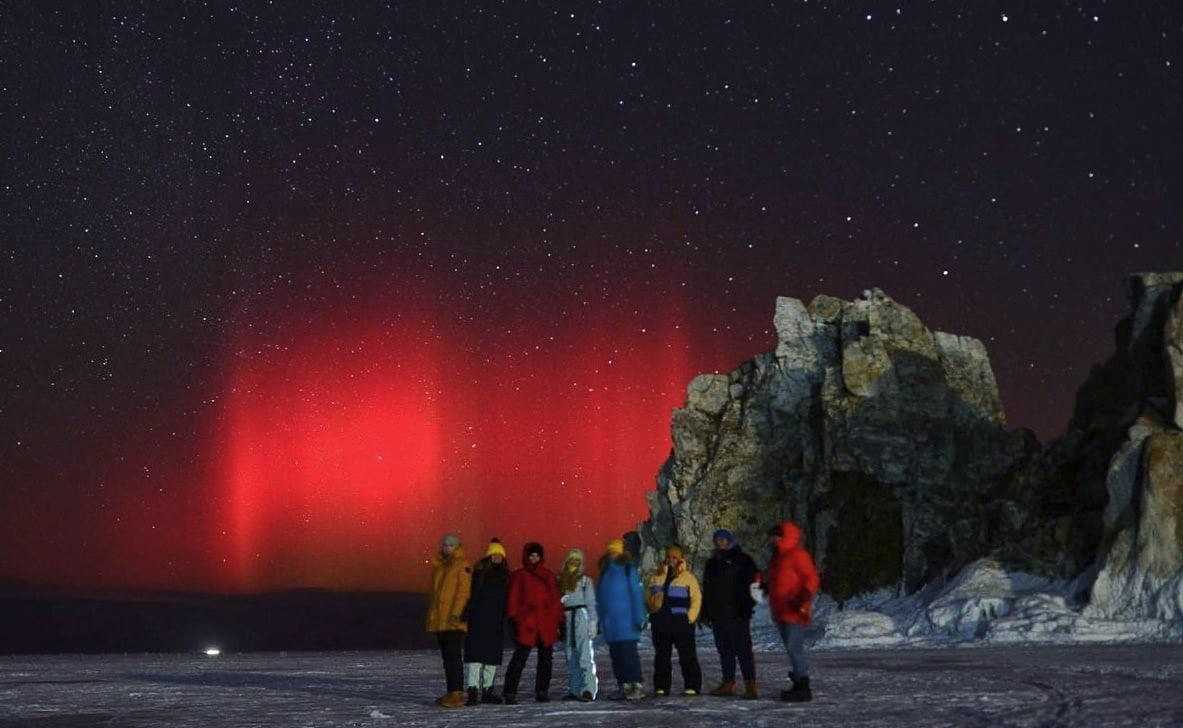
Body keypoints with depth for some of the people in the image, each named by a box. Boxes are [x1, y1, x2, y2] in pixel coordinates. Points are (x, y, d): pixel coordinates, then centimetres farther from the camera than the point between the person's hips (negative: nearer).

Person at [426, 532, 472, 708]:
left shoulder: (462, 566, -6)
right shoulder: (438, 566, 18)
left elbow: (464, 591, -13)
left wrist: (456, 613, -22)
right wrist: (431, 615, 21)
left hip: (454, 621, -8)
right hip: (439, 620, 8)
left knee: (453, 655, -14)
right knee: (446, 656, 11)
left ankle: (457, 693, -17)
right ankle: (451, 693, 16)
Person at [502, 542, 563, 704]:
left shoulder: (549, 576, 13)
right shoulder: (519, 576, 4)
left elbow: (555, 600, 13)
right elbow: (513, 599, 1)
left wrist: (558, 621, 9)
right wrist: (513, 618, -7)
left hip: (547, 625, 4)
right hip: (526, 624, -4)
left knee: (546, 660, 7)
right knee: (519, 659, -8)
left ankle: (542, 692, 15)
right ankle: (510, 693, -7)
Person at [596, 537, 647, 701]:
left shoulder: (628, 570, -3)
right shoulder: (605, 572, 13)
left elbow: (636, 594, -6)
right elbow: (600, 598, 19)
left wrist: (639, 617, -11)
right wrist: (600, 620, 17)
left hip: (626, 621, -6)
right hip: (610, 624, 6)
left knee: (629, 653, -10)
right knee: (615, 655, 6)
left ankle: (637, 685, -7)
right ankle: (623, 686, 11)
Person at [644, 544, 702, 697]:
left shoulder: (688, 577, 1)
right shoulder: (656, 577, 13)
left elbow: (696, 599, -2)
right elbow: (647, 596, 14)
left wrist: (690, 617, -11)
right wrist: (652, 605, -7)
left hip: (681, 623, -4)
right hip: (660, 624, 4)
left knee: (687, 656, -4)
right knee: (661, 657, 8)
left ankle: (692, 686, -1)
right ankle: (661, 687, 13)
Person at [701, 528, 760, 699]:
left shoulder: (743, 561, 1)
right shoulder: (712, 563, 19)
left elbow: (753, 584, -5)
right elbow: (707, 590, 22)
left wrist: (747, 606, -14)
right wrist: (706, 613, 17)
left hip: (737, 614, -6)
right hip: (718, 615, 6)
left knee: (743, 649, -11)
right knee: (724, 651, 8)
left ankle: (750, 685, -15)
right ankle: (728, 683, 13)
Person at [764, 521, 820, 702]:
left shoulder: (797, 555, -10)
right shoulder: (777, 557, 20)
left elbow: (811, 579, -16)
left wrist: (805, 600, -26)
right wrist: (763, 585, 14)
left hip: (794, 612, -10)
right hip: (781, 612, 10)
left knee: (794, 648, -13)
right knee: (792, 648, 12)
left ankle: (803, 688, -11)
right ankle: (799, 686, 18)